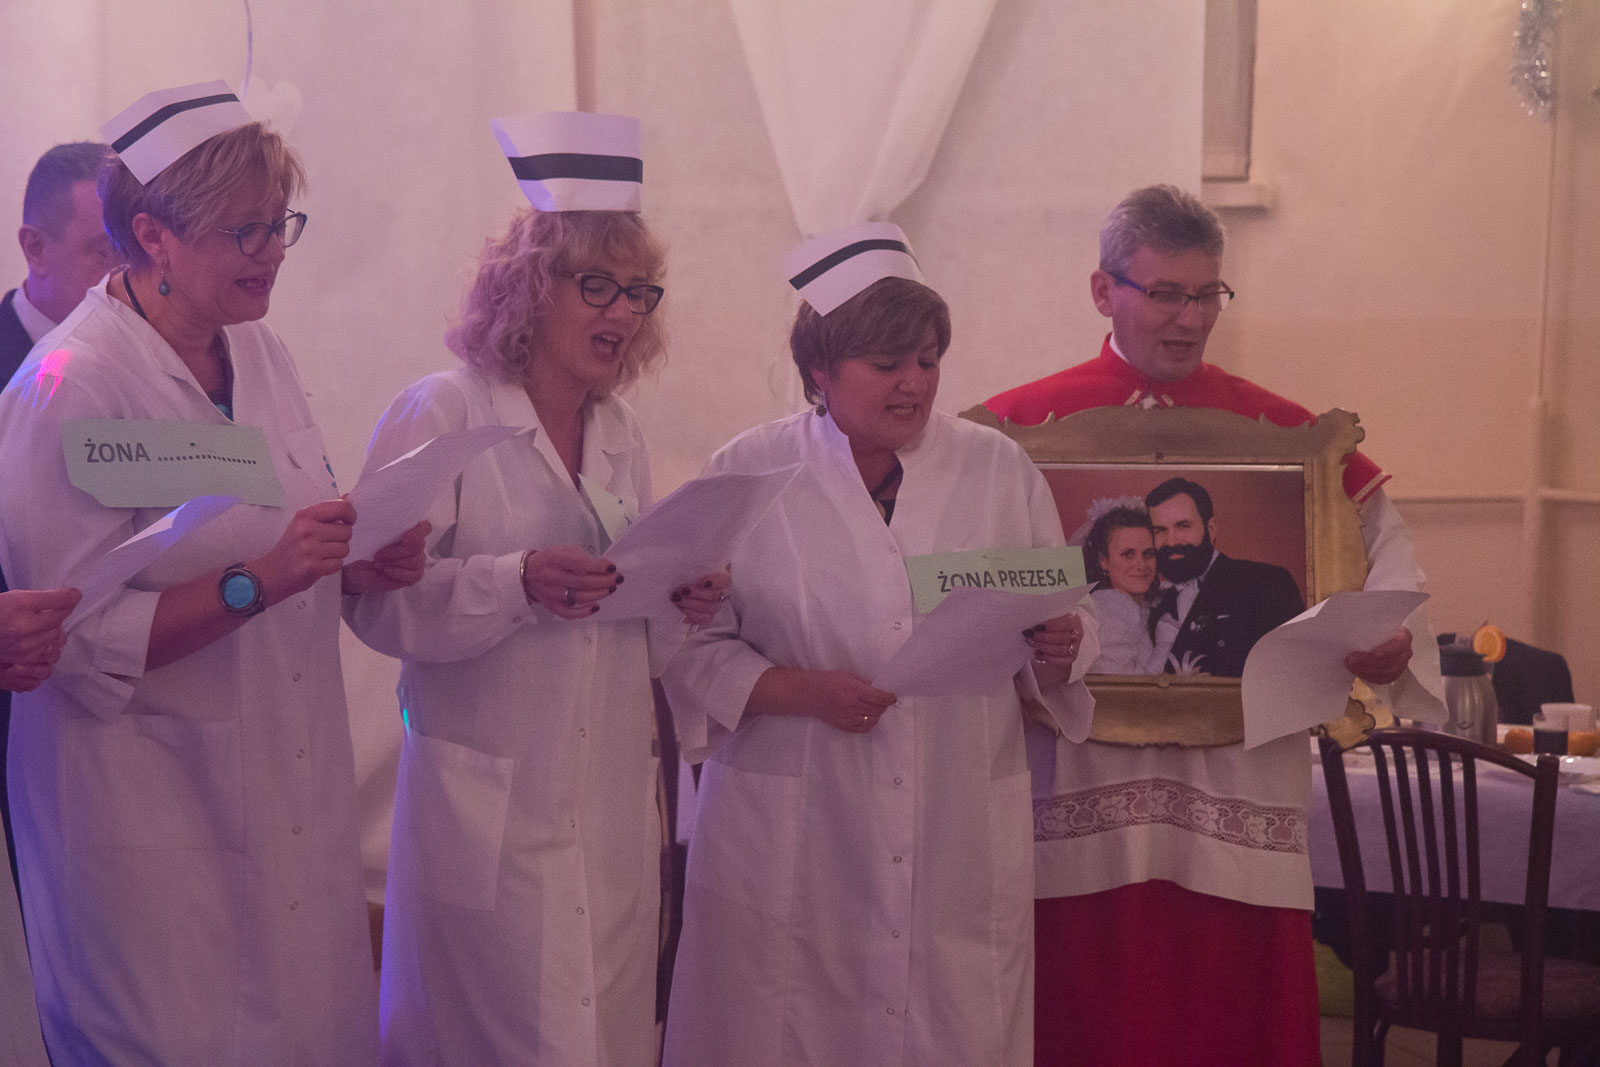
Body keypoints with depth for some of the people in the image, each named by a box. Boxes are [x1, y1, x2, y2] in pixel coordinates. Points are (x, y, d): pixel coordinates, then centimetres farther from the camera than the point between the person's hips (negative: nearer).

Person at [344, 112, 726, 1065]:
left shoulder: (624, 438, 14)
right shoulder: (441, 414, -5)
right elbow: (379, 601, -12)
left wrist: (684, 603, -2)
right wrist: (517, 584, -25)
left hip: (614, 802, 6)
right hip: (488, 801, -6)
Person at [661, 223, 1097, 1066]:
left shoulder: (998, 470, 7)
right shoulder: (748, 474, 1)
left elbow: (1062, 624, 11)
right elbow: (691, 644, -1)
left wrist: (1058, 650, -12)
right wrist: (801, 689, -15)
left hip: (961, 841, 2)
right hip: (793, 840, -1)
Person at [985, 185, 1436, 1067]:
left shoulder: (1284, 431, 8)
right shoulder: (1023, 424, 2)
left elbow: (1385, 548, 11)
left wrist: (1392, 643, -7)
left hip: (1241, 803, 2)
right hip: (1077, 794, -1)